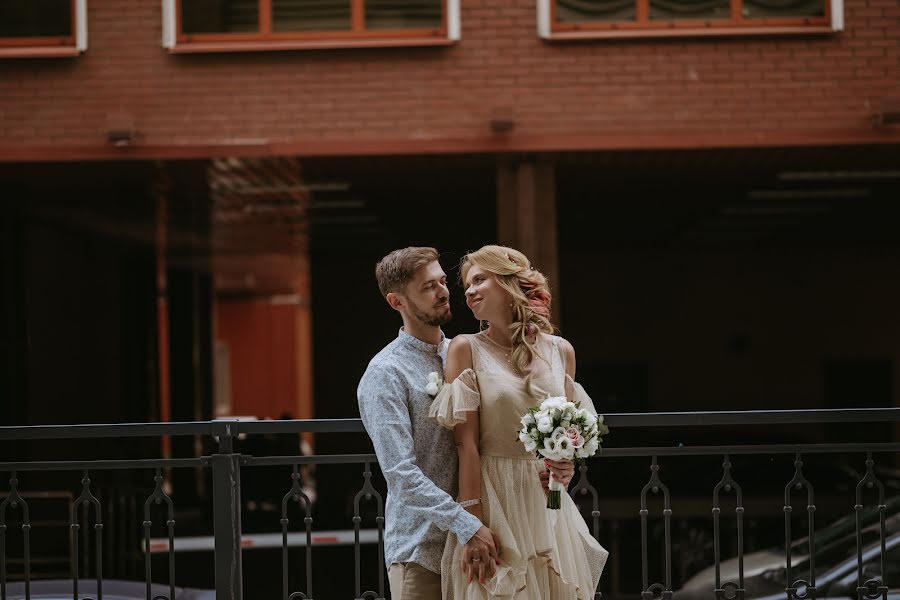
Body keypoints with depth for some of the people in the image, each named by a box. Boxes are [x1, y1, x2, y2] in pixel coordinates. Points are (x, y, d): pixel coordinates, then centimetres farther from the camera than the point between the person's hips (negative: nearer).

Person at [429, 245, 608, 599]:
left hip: (547, 502, 3)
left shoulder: (560, 350, 8)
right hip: (492, 498, -3)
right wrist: (474, 523, -16)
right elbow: (466, 442, -9)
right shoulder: (466, 349, -3)